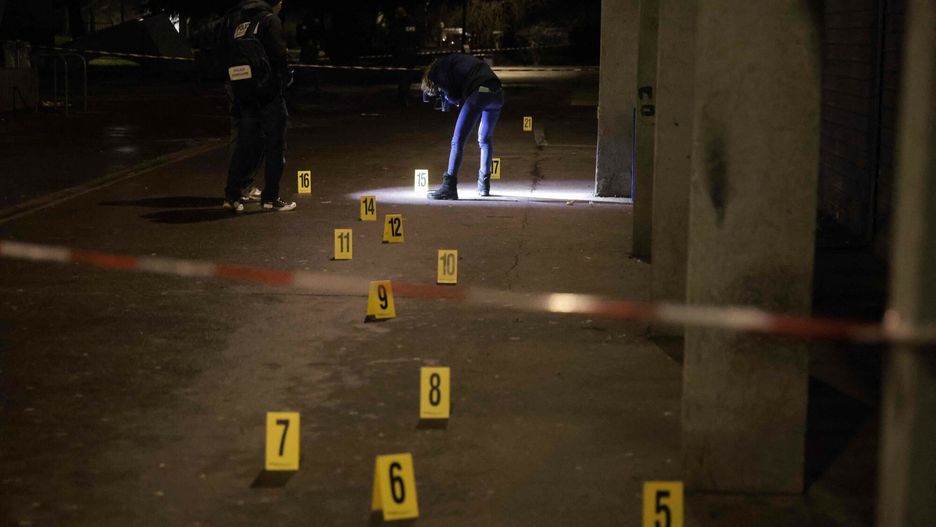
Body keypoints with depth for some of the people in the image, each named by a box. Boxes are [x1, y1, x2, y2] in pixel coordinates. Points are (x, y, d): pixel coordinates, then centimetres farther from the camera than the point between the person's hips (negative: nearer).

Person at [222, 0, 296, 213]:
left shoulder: (234, 20, 11)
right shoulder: (270, 20, -9)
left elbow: (228, 57, 12)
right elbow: (279, 55, -16)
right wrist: (286, 78, 1)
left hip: (244, 95, 6)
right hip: (270, 92, -6)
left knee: (245, 145, 12)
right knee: (275, 147, 3)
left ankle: (231, 195, 8)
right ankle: (270, 197, 5)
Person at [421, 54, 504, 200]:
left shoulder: (438, 68, 13)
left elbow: (453, 96, 4)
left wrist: (446, 98, 23)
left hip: (478, 94, -8)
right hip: (497, 94, 8)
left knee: (458, 140, -3)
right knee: (485, 140, 24)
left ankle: (449, 186, -7)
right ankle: (484, 186, 30)